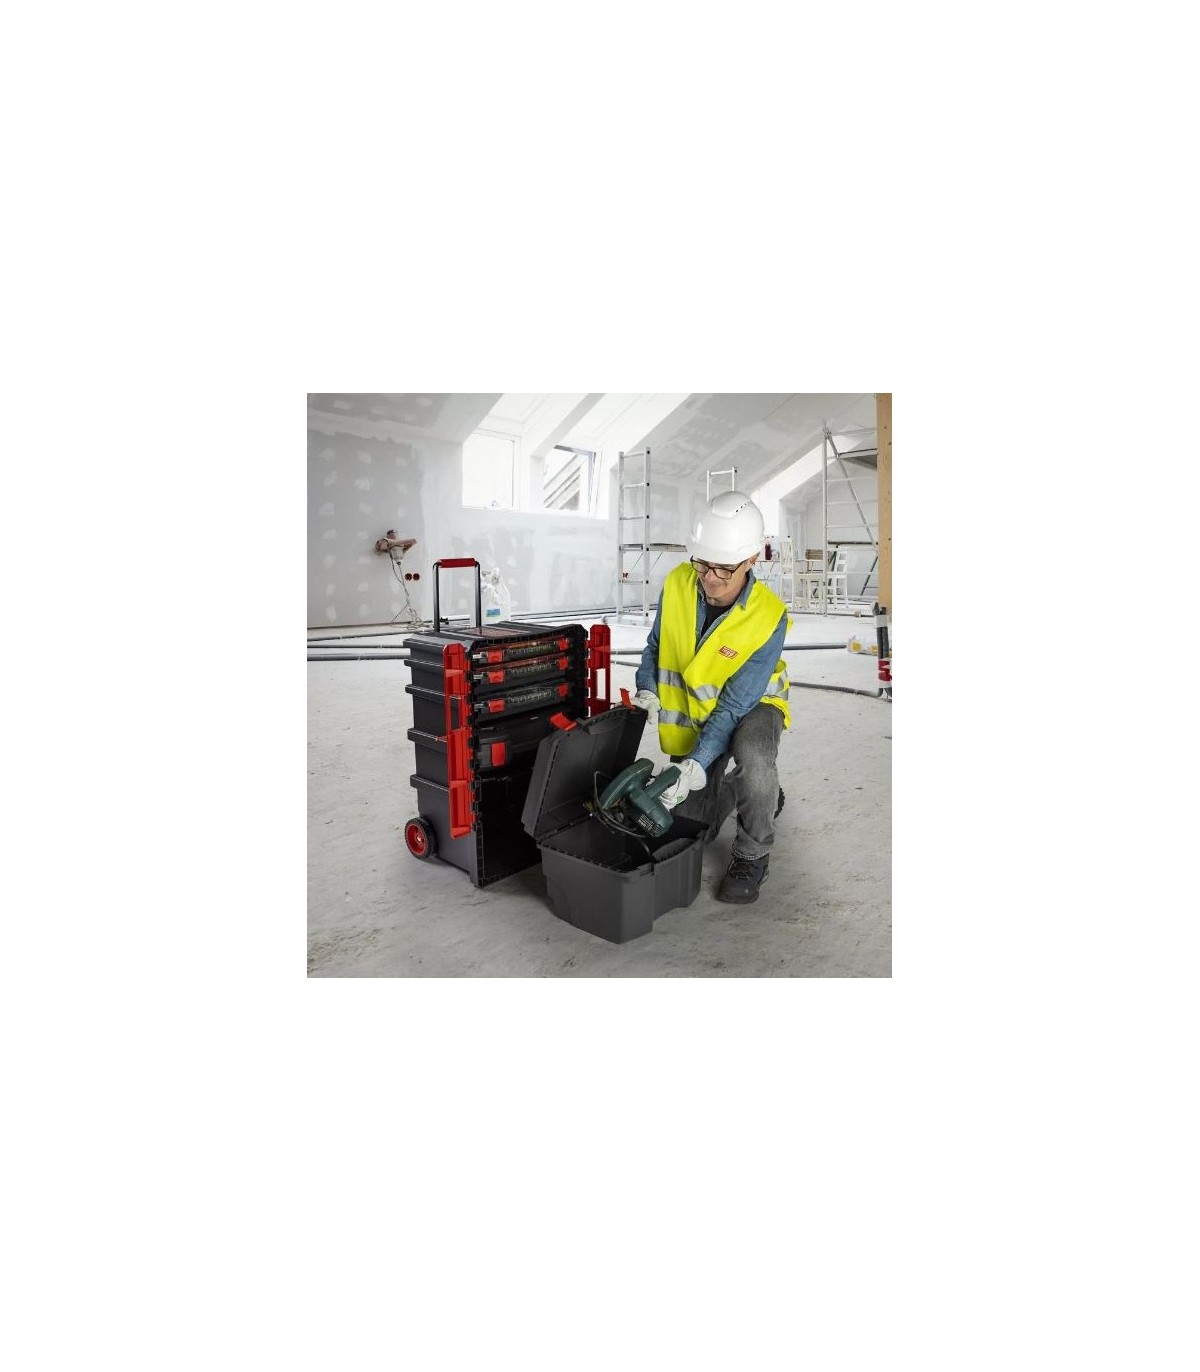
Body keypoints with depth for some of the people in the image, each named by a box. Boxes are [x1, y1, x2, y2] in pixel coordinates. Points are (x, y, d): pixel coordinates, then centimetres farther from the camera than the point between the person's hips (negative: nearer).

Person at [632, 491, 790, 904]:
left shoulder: (769, 618, -28)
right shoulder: (677, 583, -17)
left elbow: (735, 706, -28)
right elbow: (655, 646, 0)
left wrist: (694, 766, -36)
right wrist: (647, 695, -16)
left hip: (751, 707, -3)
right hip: (691, 713, 4)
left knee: (752, 757, -40)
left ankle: (752, 856, -11)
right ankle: (748, 791, 34)